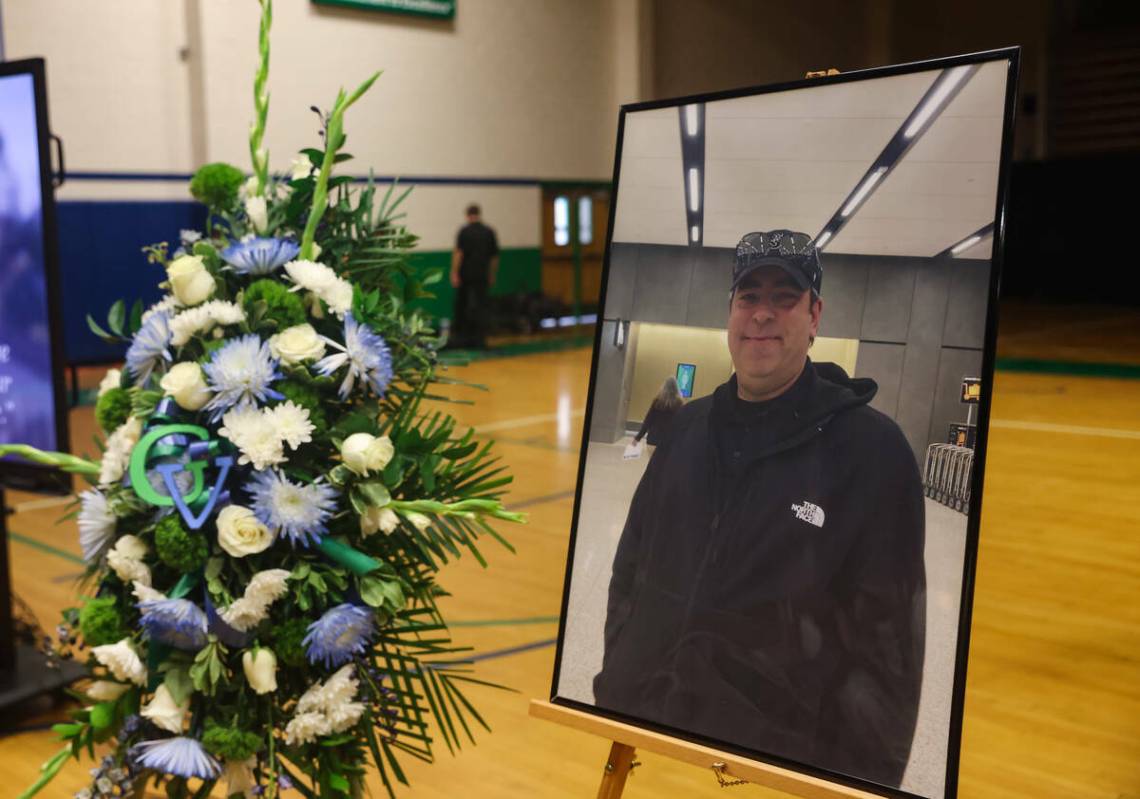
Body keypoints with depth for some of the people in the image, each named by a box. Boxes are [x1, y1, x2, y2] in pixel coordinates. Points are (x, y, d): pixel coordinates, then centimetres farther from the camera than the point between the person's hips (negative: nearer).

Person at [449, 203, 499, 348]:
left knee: (461, 306, 12)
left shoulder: (464, 231, -6)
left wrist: (454, 273, -12)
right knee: (481, 306, 1)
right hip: (482, 275, 1)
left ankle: (460, 336, 17)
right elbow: (494, 256, 8)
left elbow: (458, 253, -13)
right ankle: (480, 339, -6)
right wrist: (492, 275, 18)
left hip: (465, 275, -1)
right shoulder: (489, 232, 4)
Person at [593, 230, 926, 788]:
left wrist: (862, 779, -11)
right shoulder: (687, 428, 6)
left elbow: (889, 643, -10)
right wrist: (612, 690, 9)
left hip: (777, 757, -4)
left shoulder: (872, 449, -10)